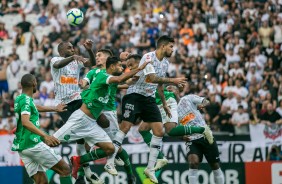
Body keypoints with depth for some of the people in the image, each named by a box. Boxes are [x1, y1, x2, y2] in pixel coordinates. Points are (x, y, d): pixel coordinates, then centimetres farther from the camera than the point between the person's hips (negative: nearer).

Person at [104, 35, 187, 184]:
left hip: (149, 98, 8)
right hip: (135, 95, -7)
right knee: (125, 127, -13)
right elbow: (152, 78, -27)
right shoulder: (148, 57, -16)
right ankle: (109, 163, -7)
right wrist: (173, 80, -27)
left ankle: (150, 169, 3)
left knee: (159, 131, -3)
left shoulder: (165, 63, 10)